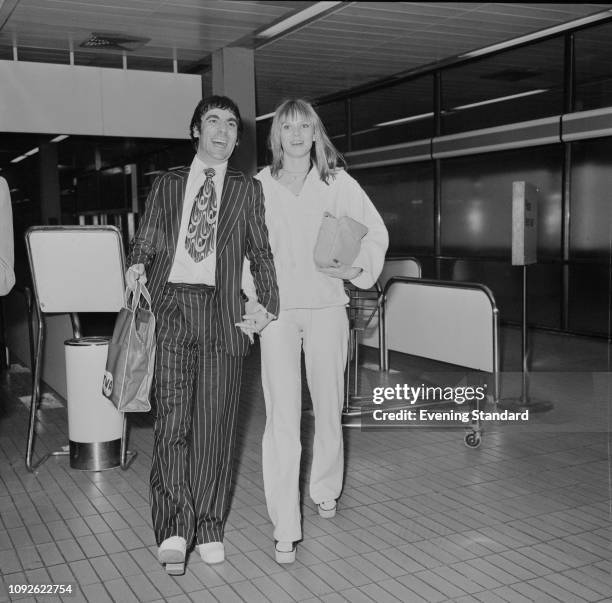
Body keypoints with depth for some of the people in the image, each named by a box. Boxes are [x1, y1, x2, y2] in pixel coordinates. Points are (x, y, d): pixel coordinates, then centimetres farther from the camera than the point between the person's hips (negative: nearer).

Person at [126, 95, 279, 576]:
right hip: (170, 305, 0)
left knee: (215, 422, 2)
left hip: (223, 311, 0)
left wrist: (267, 302, -3)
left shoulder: (248, 189, 15)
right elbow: (146, 240, 14)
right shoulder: (166, 184, 17)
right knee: (172, 417, -8)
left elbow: (261, 251, 12)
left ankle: (209, 529, 14)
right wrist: (138, 266, -8)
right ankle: (175, 529, -2)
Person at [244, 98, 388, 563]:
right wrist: (251, 297, -1)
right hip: (277, 308, -1)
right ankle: (285, 528, -1)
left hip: (326, 304, 1)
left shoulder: (337, 182, 4)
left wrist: (357, 268, -8)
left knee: (328, 406, 13)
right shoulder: (260, 186, 3)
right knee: (282, 417, -7)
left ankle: (325, 489, 39)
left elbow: (376, 232, 8)